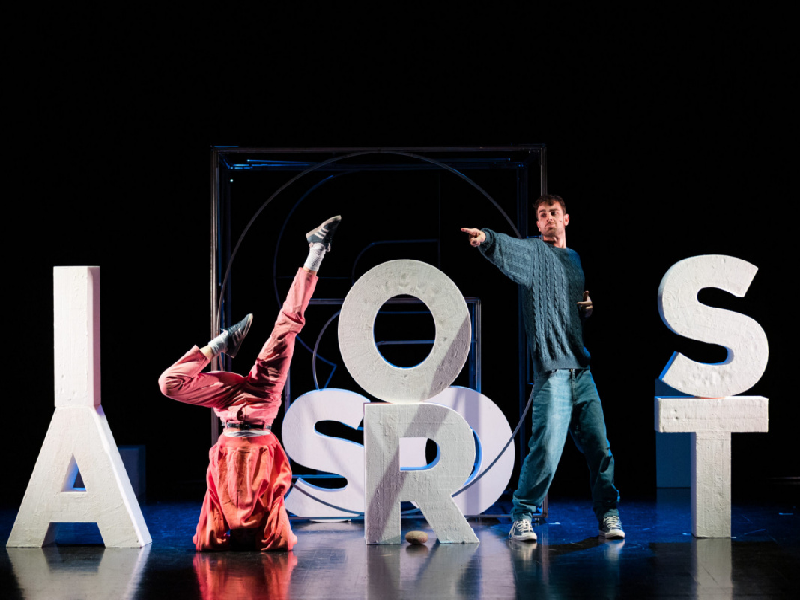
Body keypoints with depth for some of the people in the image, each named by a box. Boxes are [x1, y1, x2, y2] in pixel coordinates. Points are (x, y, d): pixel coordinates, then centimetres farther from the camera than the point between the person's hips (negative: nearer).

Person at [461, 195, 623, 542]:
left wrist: (589, 308, 8)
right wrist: (486, 240, -46)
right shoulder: (535, 252, 0)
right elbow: (509, 249, -25)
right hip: (552, 368, -6)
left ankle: (607, 517, 20)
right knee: (547, 449, -11)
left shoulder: (574, 260, 20)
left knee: (598, 447, 8)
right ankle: (521, 518, 3)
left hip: (581, 369, 6)